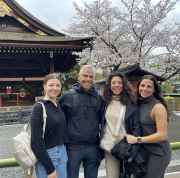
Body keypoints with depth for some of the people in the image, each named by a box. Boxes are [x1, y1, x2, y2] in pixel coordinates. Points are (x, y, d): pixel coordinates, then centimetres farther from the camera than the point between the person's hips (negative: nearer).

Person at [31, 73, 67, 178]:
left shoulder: (59, 106, 6)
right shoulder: (39, 107, -14)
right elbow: (36, 141, -18)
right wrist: (50, 168, -17)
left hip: (62, 153, 7)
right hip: (46, 155, -6)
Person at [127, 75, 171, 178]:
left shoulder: (158, 107, -17)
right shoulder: (139, 104, 3)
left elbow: (162, 135, -20)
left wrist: (137, 139, -19)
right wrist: (130, 137, -4)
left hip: (158, 153, -7)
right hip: (144, 151, 7)